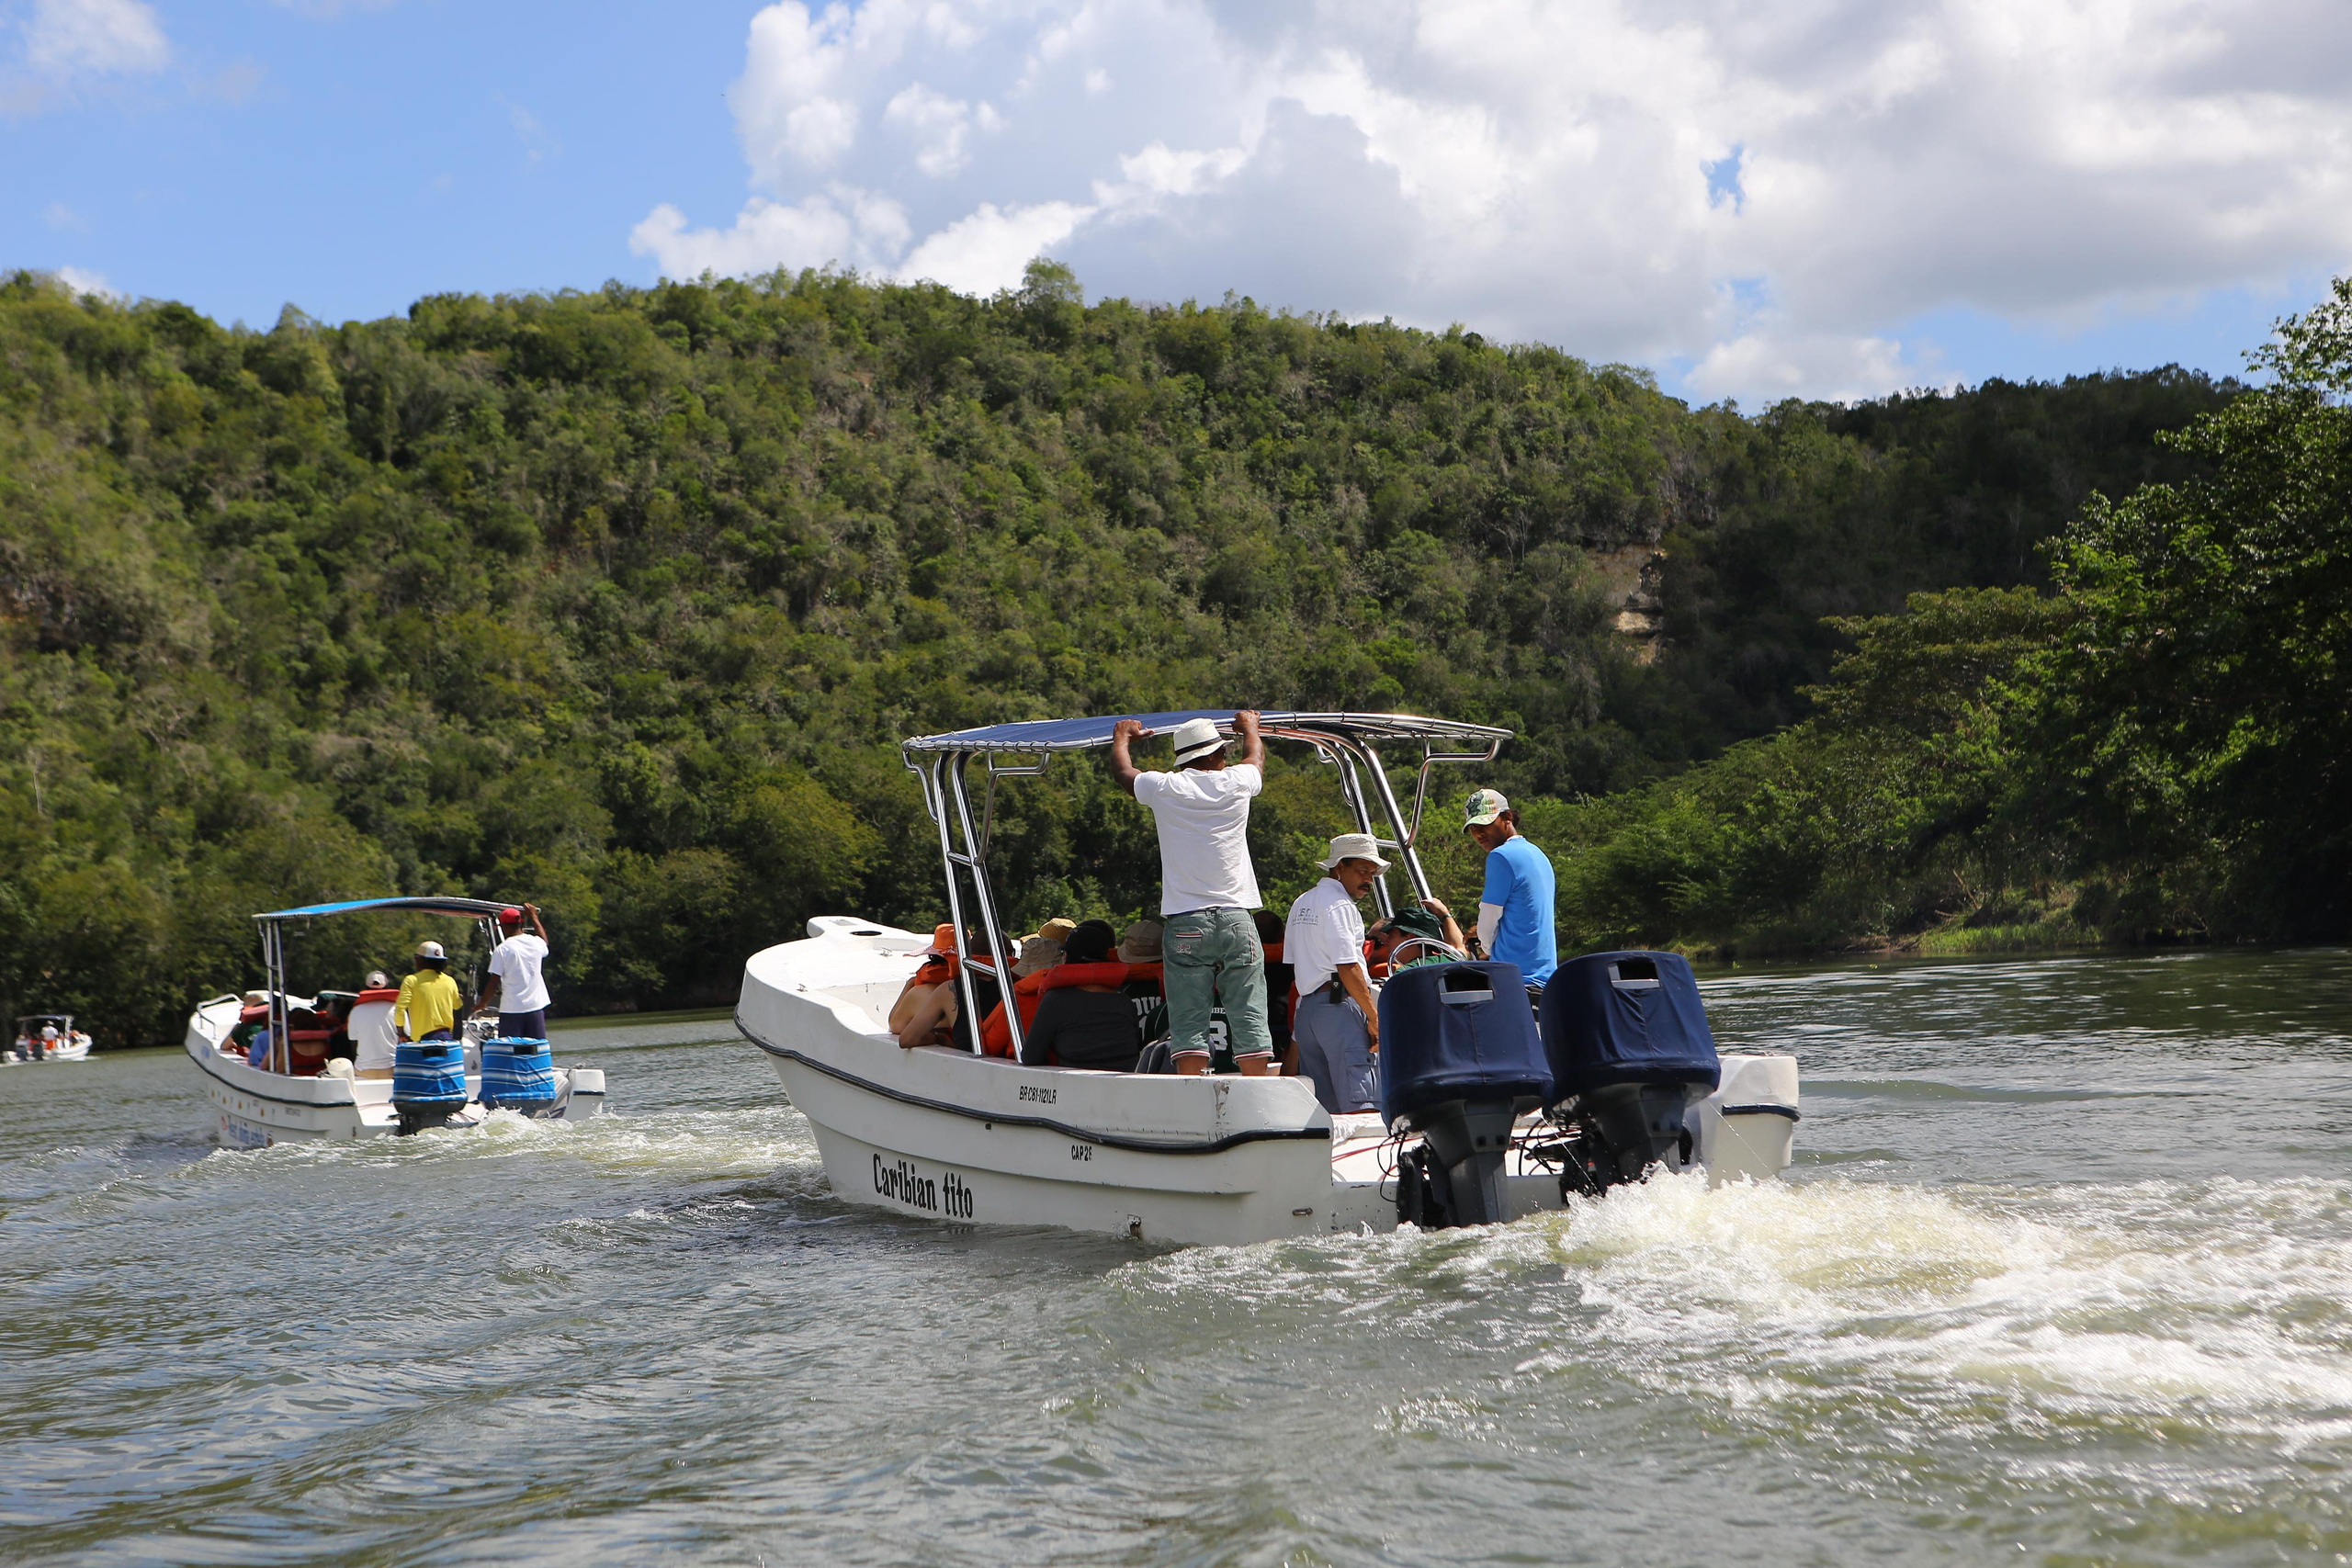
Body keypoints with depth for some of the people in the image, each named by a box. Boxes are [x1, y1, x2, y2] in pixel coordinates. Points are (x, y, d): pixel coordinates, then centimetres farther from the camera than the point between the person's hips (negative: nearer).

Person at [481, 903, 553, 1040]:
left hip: (511, 1009, -4)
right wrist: (534, 916, 42)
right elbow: (544, 940, 31)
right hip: (535, 1007, 4)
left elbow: (494, 983, -9)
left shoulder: (502, 950, -10)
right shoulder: (535, 943, 4)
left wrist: (482, 1003, 6)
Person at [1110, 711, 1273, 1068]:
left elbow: (1122, 771, 23)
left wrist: (1122, 738, 43)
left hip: (1185, 924, -1)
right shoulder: (1236, 783, 3)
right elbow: (1256, 757, 29)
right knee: (1250, 1018, 3)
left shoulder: (1165, 788, 1)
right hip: (1236, 919, 1)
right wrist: (1249, 726, 50)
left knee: (1190, 1023, -2)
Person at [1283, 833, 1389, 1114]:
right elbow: (1347, 968, -14)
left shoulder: (1301, 904, 21)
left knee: (1322, 1109, 8)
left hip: (1306, 1007, 9)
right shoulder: (1338, 904, -8)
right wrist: (1375, 1016, -13)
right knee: (1362, 1105, -16)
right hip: (1340, 1005, -9)